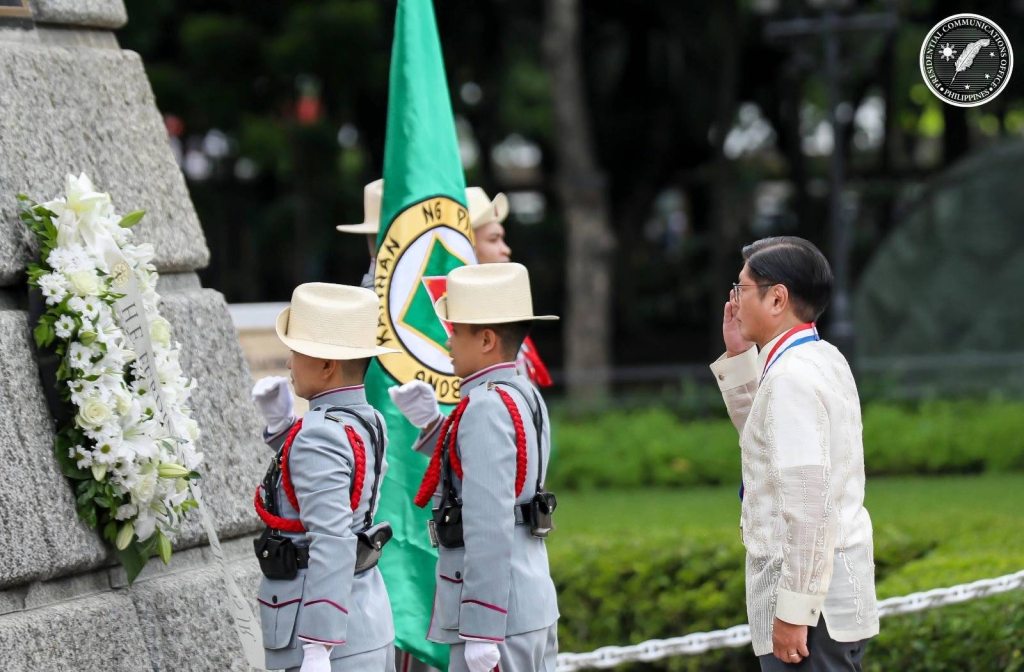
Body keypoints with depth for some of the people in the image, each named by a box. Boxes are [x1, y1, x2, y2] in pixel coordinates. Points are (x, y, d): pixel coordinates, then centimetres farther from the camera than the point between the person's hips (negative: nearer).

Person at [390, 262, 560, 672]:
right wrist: (431, 424, 10)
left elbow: (490, 526, -22)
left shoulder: (486, 408, -17)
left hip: (495, 614, -10)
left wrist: (482, 633, -22)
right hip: (535, 601, 10)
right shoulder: (526, 397, 13)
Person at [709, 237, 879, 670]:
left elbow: (808, 504, -23)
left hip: (808, 597, -10)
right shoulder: (821, 359, 14)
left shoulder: (793, 378, -17)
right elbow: (762, 434, 32)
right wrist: (739, 358, 19)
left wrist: (792, 610, -23)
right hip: (833, 587, 10)